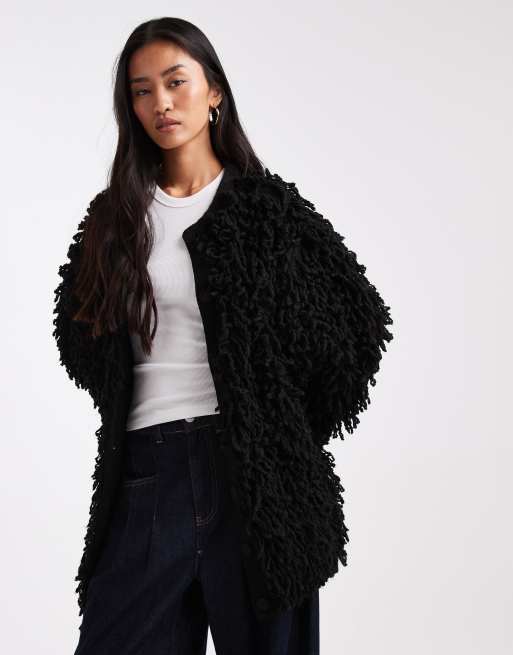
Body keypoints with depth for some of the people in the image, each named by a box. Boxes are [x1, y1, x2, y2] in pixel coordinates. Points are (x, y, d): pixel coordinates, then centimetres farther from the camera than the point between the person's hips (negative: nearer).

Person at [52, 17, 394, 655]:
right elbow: (77, 333, 22)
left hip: (256, 465, -2)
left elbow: (362, 314, 8)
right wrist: (127, 411, 10)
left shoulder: (268, 205, 2)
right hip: (148, 471, 2)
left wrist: (304, 425, 6)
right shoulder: (113, 216, 9)